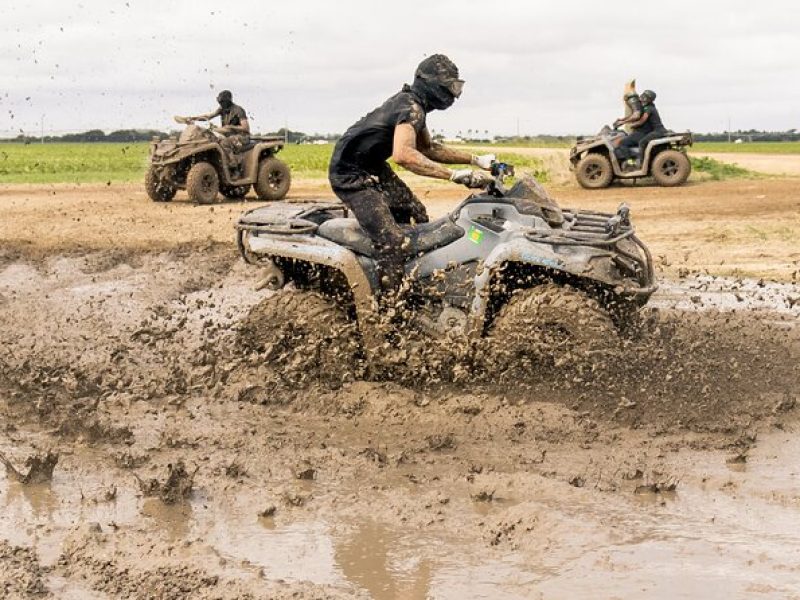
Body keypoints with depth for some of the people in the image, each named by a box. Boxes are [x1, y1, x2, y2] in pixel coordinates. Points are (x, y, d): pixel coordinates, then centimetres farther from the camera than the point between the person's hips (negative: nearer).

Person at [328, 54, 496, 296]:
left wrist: (474, 160, 12)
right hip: (351, 174, -11)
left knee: (417, 215, 19)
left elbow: (427, 148, 20)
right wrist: (455, 175, -42)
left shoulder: (413, 103, 8)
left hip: (373, 168, 11)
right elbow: (404, 155, -41)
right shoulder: (411, 108, -23)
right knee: (392, 239, -22)